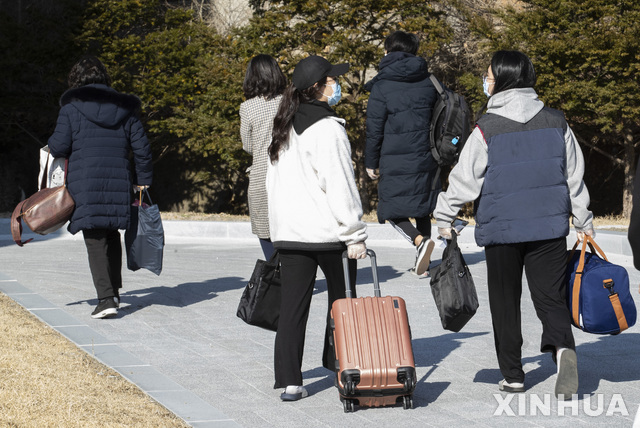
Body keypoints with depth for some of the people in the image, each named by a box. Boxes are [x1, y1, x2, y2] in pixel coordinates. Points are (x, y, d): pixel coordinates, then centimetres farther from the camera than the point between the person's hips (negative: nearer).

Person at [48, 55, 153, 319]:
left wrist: (52, 146, 18)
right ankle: (114, 291, 29)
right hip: (118, 180, 4)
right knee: (112, 235, 20)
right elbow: (141, 147, 8)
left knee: (95, 240, -3)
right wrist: (142, 179, 20)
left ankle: (106, 299, -13)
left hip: (85, 182, -4)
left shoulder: (72, 107, -1)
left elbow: (59, 146, -6)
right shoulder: (124, 107, 9)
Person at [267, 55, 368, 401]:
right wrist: (354, 235, -13)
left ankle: (289, 381, 2)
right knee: (341, 297, 14)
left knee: (293, 305, 5)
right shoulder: (328, 130, -13)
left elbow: (273, 181, 16)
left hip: (287, 230, 6)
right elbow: (339, 187, -16)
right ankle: (340, 362, 24)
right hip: (327, 229, -6)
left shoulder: (285, 130, 11)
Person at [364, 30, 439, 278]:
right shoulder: (428, 82, 7)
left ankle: (420, 241, -22)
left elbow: (374, 128, -7)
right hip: (425, 157, 5)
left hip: (394, 160, -5)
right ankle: (424, 264, 16)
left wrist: (371, 162, 1)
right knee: (421, 208, 15)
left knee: (393, 210, 4)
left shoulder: (382, 86, -7)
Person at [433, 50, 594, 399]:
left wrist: (444, 217, 5)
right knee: (550, 296, 6)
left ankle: (513, 376, 16)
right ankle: (562, 347, -23)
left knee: (505, 302, 11)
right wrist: (583, 223, 19)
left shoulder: (487, 128, -11)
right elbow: (574, 177, 9)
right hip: (549, 227, 3)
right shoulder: (556, 122, 2)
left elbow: (464, 178, -9)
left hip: (501, 229, -2)